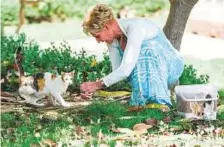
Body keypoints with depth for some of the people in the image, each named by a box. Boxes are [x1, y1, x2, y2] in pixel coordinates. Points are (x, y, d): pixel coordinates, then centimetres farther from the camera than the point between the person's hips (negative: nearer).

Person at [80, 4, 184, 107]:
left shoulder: (135, 27, -29)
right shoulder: (112, 39, -5)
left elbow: (125, 70, -35)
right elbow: (116, 71, -1)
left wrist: (97, 85, -27)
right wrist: (92, 89, -14)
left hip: (172, 67, -7)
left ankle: (158, 102, -34)